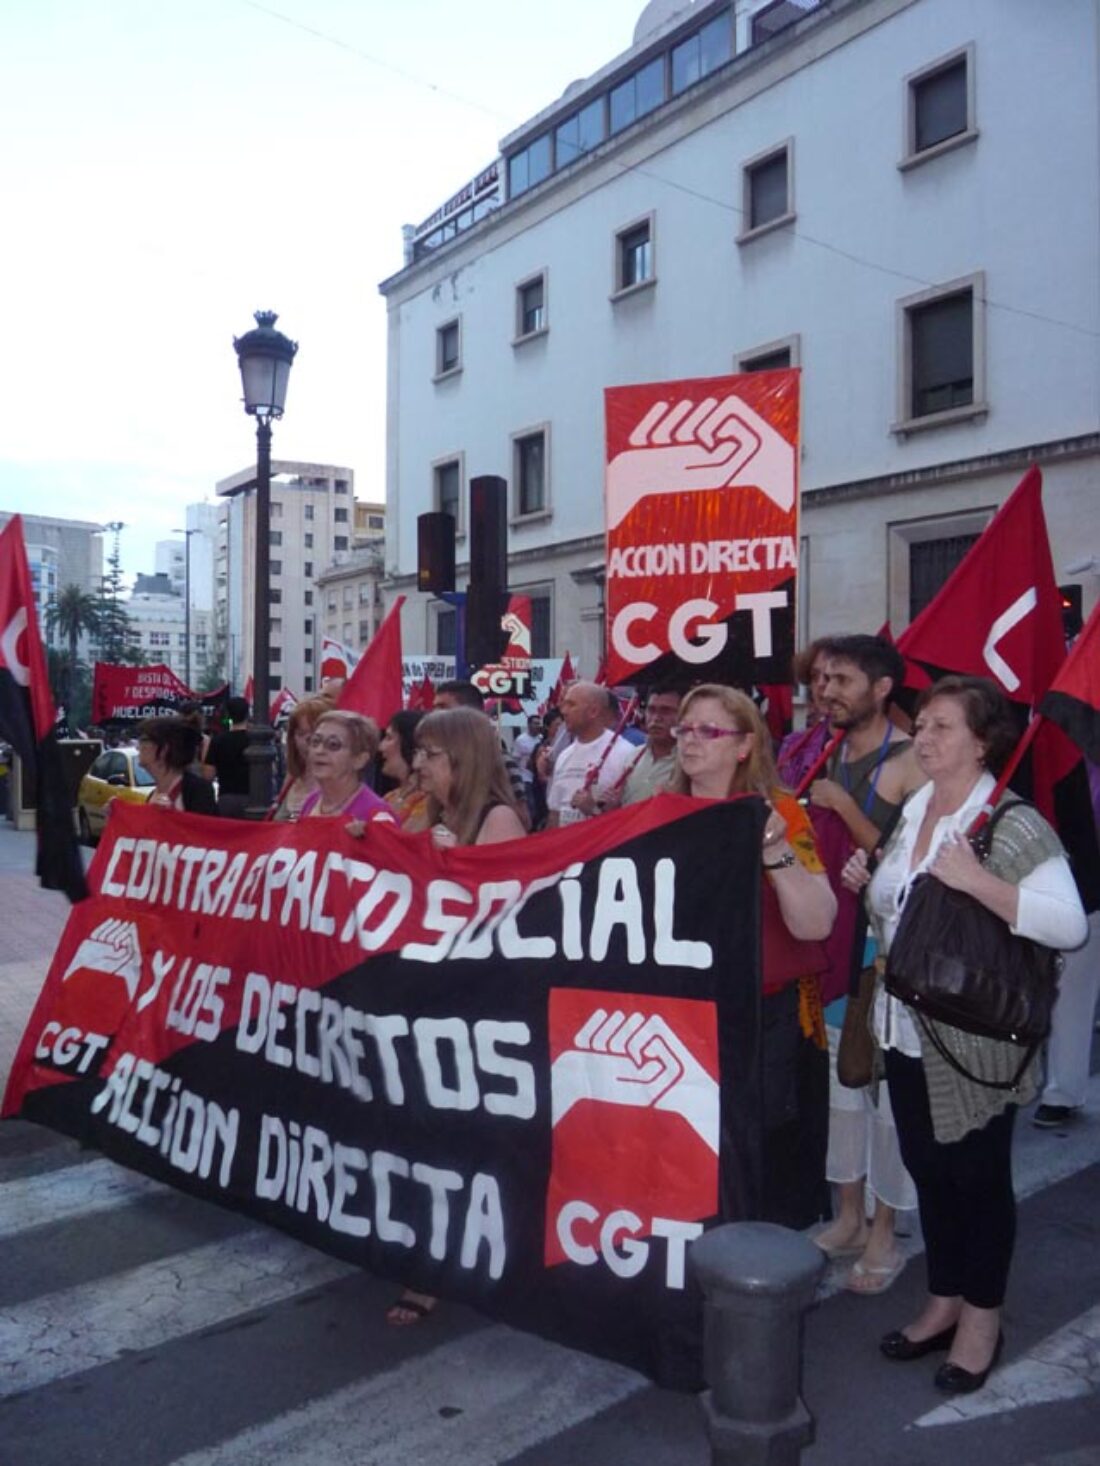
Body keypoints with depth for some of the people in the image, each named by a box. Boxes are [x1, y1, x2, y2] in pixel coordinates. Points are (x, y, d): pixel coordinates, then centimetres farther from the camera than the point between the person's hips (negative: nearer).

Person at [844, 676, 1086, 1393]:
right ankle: (944, 1301, 35)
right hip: (907, 1029, 7)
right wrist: (867, 883, 3)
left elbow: (1070, 925, -25)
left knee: (979, 1177, 9)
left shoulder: (1015, 826, -15)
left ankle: (982, 1317, 28)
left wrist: (978, 881, -30)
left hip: (975, 1039, -7)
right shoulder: (911, 814, 8)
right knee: (928, 1167, 17)